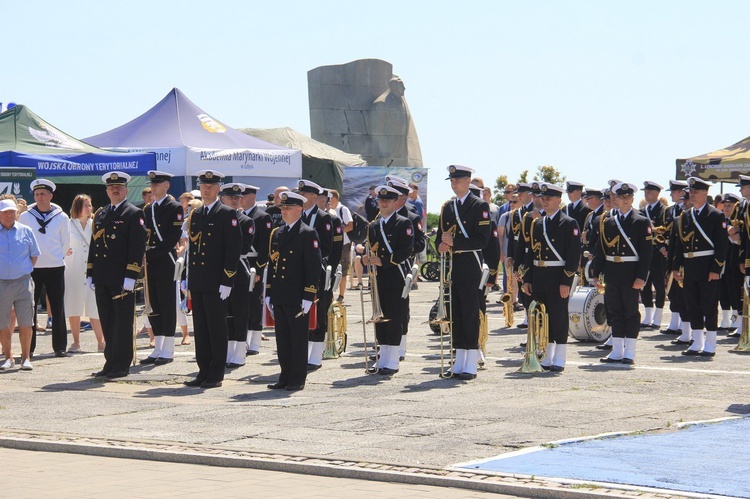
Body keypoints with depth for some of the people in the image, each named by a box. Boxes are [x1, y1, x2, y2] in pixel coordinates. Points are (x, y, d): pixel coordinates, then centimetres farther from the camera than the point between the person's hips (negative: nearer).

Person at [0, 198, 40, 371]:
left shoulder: (26, 231, 5)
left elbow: (34, 254, 14)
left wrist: (25, 271, 10)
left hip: (23, 283, 0)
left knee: (25, 323, -1)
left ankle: (26, 357, 6)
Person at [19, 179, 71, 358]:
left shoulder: (61, 217, 2)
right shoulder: (25, 217, 1)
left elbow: (66, 243, 11)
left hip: (55, 268, 0)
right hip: (31, 268, 0)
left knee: (58, 309, 3)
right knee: (30, 308, 0)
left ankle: (60, 347, 8)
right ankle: (29, 348, 5)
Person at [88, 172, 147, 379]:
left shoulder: (134, 214, -2)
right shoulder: (100, 214, 18)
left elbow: (137, 247, -9)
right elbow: (93, 244, 20)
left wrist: (130, 276, -16)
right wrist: (90, 274, 13)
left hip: (122, 277, -6)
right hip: (102, 278, 6)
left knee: (122, 322, -2)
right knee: (107, 322, 9)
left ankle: (121, 365, 1)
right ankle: (110, 362, 15)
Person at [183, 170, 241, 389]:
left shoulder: (227, 214, -5)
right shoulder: (195, 215, 16)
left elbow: (233, 248, -10)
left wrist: (227, 282, -15)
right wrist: (190, 280, 16)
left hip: (215, 282, -7)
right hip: (197, 282, 7)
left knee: (217, 329, -2)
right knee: (200, 329, 9)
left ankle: (216, 375, 3)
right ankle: (203, 372, 14)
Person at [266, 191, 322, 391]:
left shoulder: (308, 234, -6)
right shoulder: (276, 234, 15)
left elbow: (313, 267, -10)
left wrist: (308, 297, -15)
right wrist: (268, 293, 12)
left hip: (297, 297, -7)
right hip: (279, 297, 7)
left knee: (298, 338, -1)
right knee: (282, 338, 9)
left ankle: (298, 379, 5)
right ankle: (285, 377, 16)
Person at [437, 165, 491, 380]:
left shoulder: (480, 206, -4)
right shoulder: (447, 207, 16)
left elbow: (482, 239, -12)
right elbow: (441, 235, 19)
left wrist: (454, 242, -18)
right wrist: (441, 246, -4)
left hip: (470, 267, -6)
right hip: (452, 267, 6)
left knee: (470, 314, -6)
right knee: (455, 314, 8)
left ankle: (471, 366, -3)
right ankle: (459, 364, 13)